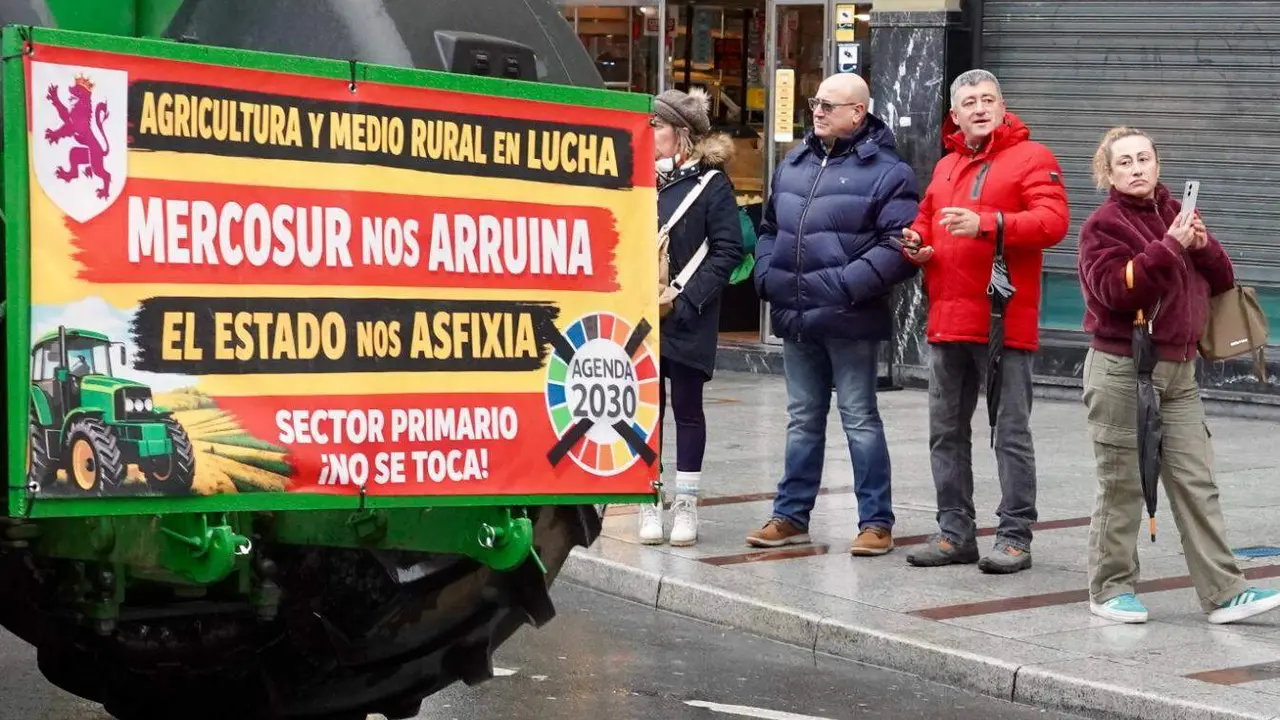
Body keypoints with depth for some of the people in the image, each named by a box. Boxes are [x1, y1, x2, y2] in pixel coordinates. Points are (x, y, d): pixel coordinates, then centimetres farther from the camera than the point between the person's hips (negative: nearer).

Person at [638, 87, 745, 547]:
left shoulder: (711, 183, -4)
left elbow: (728, 250, -9)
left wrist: (690, 300, -15)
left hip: (686, 320, -4)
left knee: (686, 407, 4)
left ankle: (686, 506, 12)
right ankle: (649, 505, 12)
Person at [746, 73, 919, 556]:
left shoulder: (886, 172, -8)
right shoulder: (794, 164, 14)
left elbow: (898, 247, -17)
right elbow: (770, 227, 23)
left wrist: (846, 286, -22)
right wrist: (767, 276, 6)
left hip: (849, 320, -6)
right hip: (795, 317, 6)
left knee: (860, 420, 0)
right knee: (803, 420, 15)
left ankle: (876, 522, 8)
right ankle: (790, 516, 22)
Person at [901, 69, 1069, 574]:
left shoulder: (1031, 158, -2)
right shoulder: (945, 167, 19)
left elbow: (1053, 221, -15)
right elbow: (926, 220, 30)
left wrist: (986, 223, -24)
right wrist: (917, 243, 7)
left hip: (1004, 322, -7)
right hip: (948, 321, 7)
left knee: (1011, 433, -3)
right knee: (946, 431, 11)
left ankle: (1015, 536, 2)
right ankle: (955, 532, 20)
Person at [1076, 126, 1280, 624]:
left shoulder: (1177, 214, 13)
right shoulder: (1104, 224, -6)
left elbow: (1222, 282, 14)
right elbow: (1115, 289, -21)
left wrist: (1202, 246, -5)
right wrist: (1169, 246, -25)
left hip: (1177, 371, 6)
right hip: (1121, 371, -6)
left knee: (1196, 483, 2)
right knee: (1122, 485, 2)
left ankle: (1224, 593, 2)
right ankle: (1111, 589, 14)